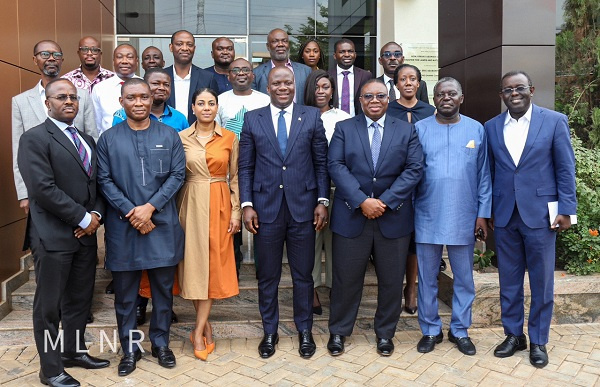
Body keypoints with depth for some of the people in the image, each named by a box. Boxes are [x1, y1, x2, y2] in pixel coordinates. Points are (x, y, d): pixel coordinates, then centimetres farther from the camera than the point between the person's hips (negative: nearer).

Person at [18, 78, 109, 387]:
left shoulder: (87, 140, 15)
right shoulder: (34, 138, -7)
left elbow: (98, 183, 12)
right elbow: (43, 188, -18)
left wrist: (96, 215, -6)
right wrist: (83, 218, -15)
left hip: (85, 233, 7)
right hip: (53, 236, -6)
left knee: (80, 299, 16)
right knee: (49, 305, 6)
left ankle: (74, 352, 35)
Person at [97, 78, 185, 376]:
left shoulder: (169, 135, 5)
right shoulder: (108, 139, 5)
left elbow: (177, 174, -2)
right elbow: (105, 180, 0)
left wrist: (150, 207, -11)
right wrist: (130, 212, -11)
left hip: (162, 224, 0)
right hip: (122, 226, 0)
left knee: (163, 288, 9)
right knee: (125, 292, 8)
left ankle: (161, 343, 26)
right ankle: (129, 348, 24)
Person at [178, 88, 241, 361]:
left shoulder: (230, 138, 3)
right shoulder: (181, 138, 3)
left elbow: (234, 177, 5)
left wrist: (236, 211, -1)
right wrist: (176, 212, -3)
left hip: (219, 204, 0)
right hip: (192, 204, 0)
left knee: (215, 263, 1)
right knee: (194, 261, 3)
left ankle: (198, 331, 10)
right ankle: (205, 325, 19)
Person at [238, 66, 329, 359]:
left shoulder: (312, 116, 4)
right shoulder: (252, 119, 5)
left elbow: (322, 162, 4)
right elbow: (245, 167, 4)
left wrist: (322, 201, -2)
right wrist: (246, 204, -4)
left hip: (303, 206, 0)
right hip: (266, 208, 0)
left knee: (303, 274, 10)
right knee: (268, 275, 11)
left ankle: (305, 331, 28)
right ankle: (269, 332, 29)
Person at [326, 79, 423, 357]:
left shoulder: (406, 130, 8)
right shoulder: (343, 129, 6)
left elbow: (414, 169, -3)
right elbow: (336, 166, -6)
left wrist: (385, 201, -14)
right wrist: (362, 201, -17)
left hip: (393, 217, 1)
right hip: (351, 217, -1)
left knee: (391, 280, 10)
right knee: (346, 278, 6)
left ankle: (385, 333, 29)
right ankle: (338, 331, 25)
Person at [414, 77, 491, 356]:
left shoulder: (476, 130, 5)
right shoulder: (420, 129, 3)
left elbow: (484, 175, 6)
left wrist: (483, 213, 1)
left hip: (464, 218, 1)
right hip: (427, 218, 0)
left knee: (464, 278, 11)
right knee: (427, 277, 9)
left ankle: (460, 330, 28)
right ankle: (430, 330, 25)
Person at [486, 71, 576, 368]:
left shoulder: (554, 121, -1)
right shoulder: (491, 127, 7)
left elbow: (565, 168, -2)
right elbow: (488, 172, 8)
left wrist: (566, 209, -7)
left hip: (540, 214, -2)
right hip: (504, 215, 3)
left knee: (541, 282, 8)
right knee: (509, 280, 12)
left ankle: (538, 341, 23)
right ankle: (513, 334, 28)